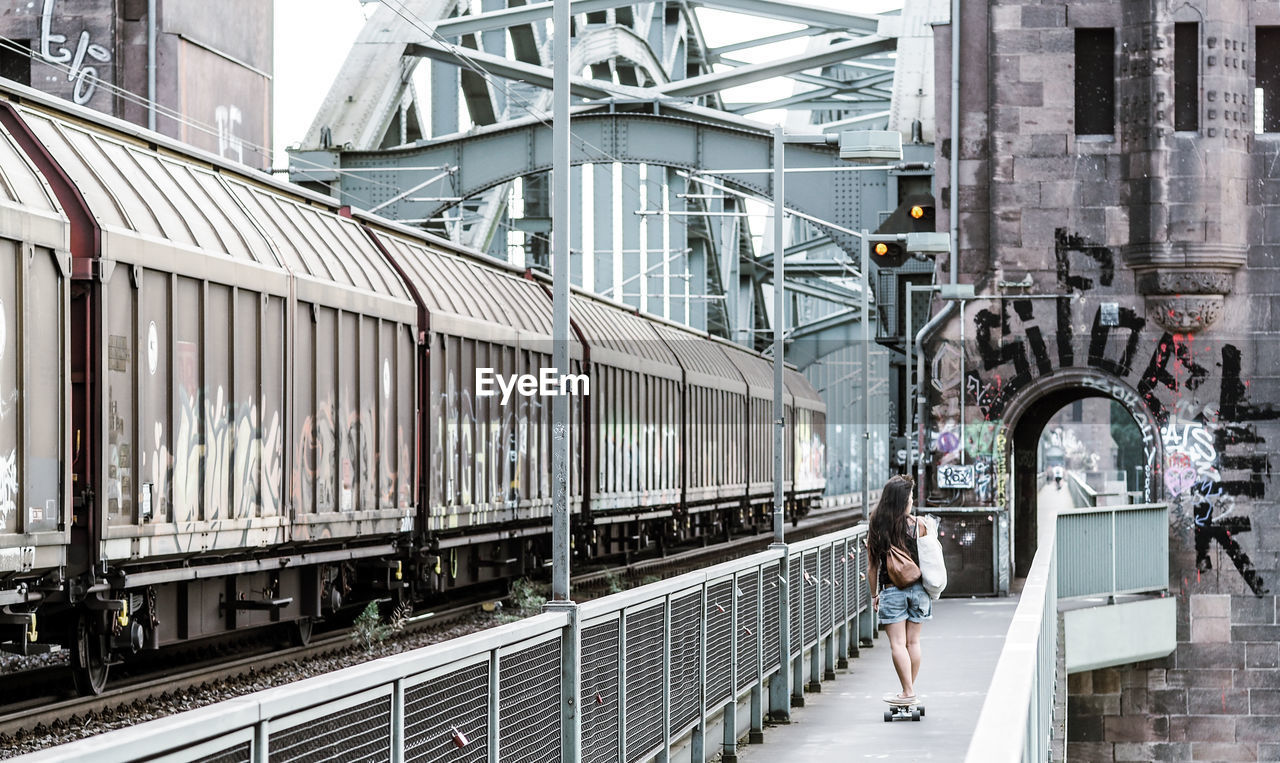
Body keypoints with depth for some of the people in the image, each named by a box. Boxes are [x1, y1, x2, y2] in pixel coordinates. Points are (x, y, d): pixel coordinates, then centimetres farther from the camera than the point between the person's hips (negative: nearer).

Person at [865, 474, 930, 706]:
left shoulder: (876, 529, -4)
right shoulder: (916, 526, -6)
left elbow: (872, 567, 0)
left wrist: (874, 595, 10)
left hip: (891, 590, -1)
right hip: (916, 588, 1)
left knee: (897, 644, 0)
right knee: (913, 641, 11)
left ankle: (908, 692, -4)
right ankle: (910, 689, 17)